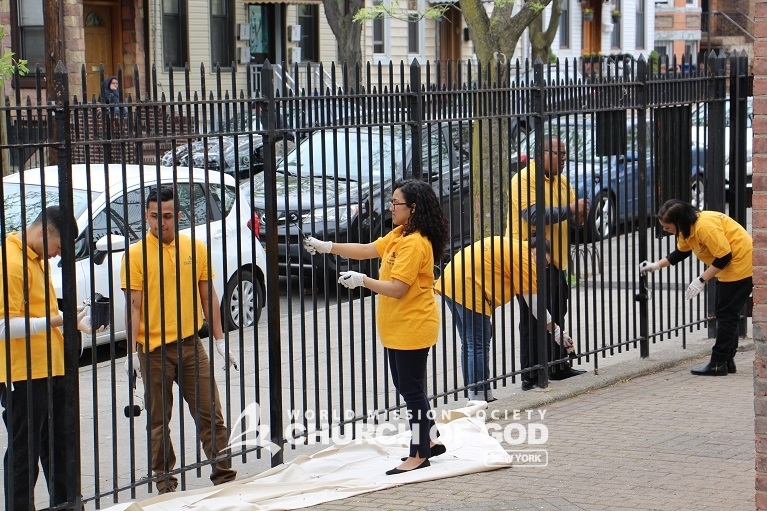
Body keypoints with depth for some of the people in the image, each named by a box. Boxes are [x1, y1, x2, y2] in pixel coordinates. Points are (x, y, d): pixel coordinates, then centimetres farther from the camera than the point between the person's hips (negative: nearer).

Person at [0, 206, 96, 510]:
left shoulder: (37, 259, 15)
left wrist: (72, 319, 11)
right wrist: (56, 320, -27)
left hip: (49, 371, 10)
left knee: (58, 447, 17)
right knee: (24, 452, -2)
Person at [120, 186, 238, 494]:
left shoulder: (195, 248, 5)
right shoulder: (136, 255, -5)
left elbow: (208, 297, 11)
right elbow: (133, 306, -7)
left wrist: (220, 340, 8)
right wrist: (131, 352, -13)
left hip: (190, 345, 3)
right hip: (154, 350, -2)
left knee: (210, 413, 3)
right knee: (158, 421, 7)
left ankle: (224, 475, 9)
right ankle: (164, 480, 17)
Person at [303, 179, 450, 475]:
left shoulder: (415, 243, -22)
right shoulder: (399, 236, 10)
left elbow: (397, 288, -25)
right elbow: (368, 250, 11)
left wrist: (361, 280, -20)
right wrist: (327, 247, 4)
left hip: (412, 328, -10)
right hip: (397, 328, 10)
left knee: (412, 390, -3)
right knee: (406, 387, 17)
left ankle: (419, 455, 5)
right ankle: (427, 442, 27)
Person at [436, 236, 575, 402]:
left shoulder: (508, 245, 23)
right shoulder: (524, 258, -5)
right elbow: (535, 305, -3)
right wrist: (557, 333, 7)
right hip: (468, 289, -10)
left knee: (469, 344, 15)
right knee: (479, 347, -6)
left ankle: (475, 398, 19)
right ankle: (480, 399, -7)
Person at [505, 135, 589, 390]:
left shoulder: (560, 179, 12)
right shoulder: (525, 178, -16)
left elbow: (573, 210, 14)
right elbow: (533, 215, -27)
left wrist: (580, 212, -10)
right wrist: (570, 210, -24)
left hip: (554, 260, 9)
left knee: (557, 315, 16)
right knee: (533, 319, -4)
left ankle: (558, 367, 28)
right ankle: (530, 376, 1)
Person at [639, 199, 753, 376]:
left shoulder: (705, 226, -30)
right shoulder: (687, 227, 1)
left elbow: (724, 256, -28)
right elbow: (681, 252, 17)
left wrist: (701, 280, -23)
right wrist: (656, 265, 11)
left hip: (740, 264, -10)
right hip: (730, 267, 10)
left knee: (726, 314, -7)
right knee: (724, 313, 13)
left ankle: (718, 363, -4)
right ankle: (727, 360, 18)